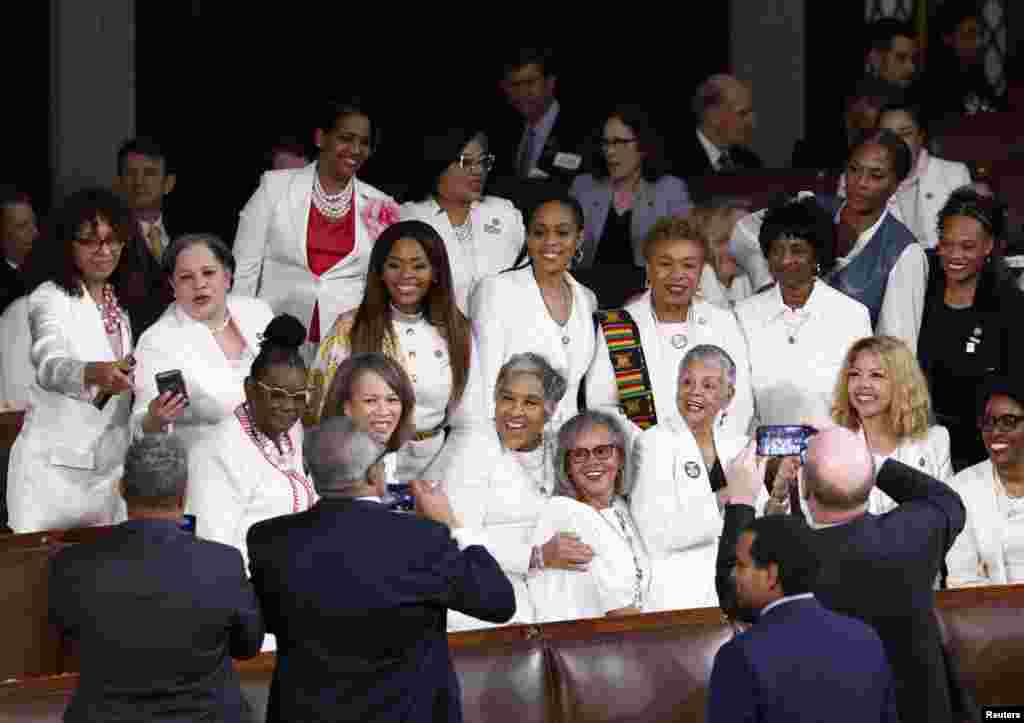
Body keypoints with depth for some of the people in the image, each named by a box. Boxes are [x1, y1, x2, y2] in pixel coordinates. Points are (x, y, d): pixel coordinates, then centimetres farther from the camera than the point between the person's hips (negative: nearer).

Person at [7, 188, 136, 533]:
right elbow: (50, 365, -32)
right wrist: (94, 373, -50)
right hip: (57, 466, -6)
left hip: (111, 466, 6)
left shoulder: (121, 301, 10)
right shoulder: (51, 298, -12)